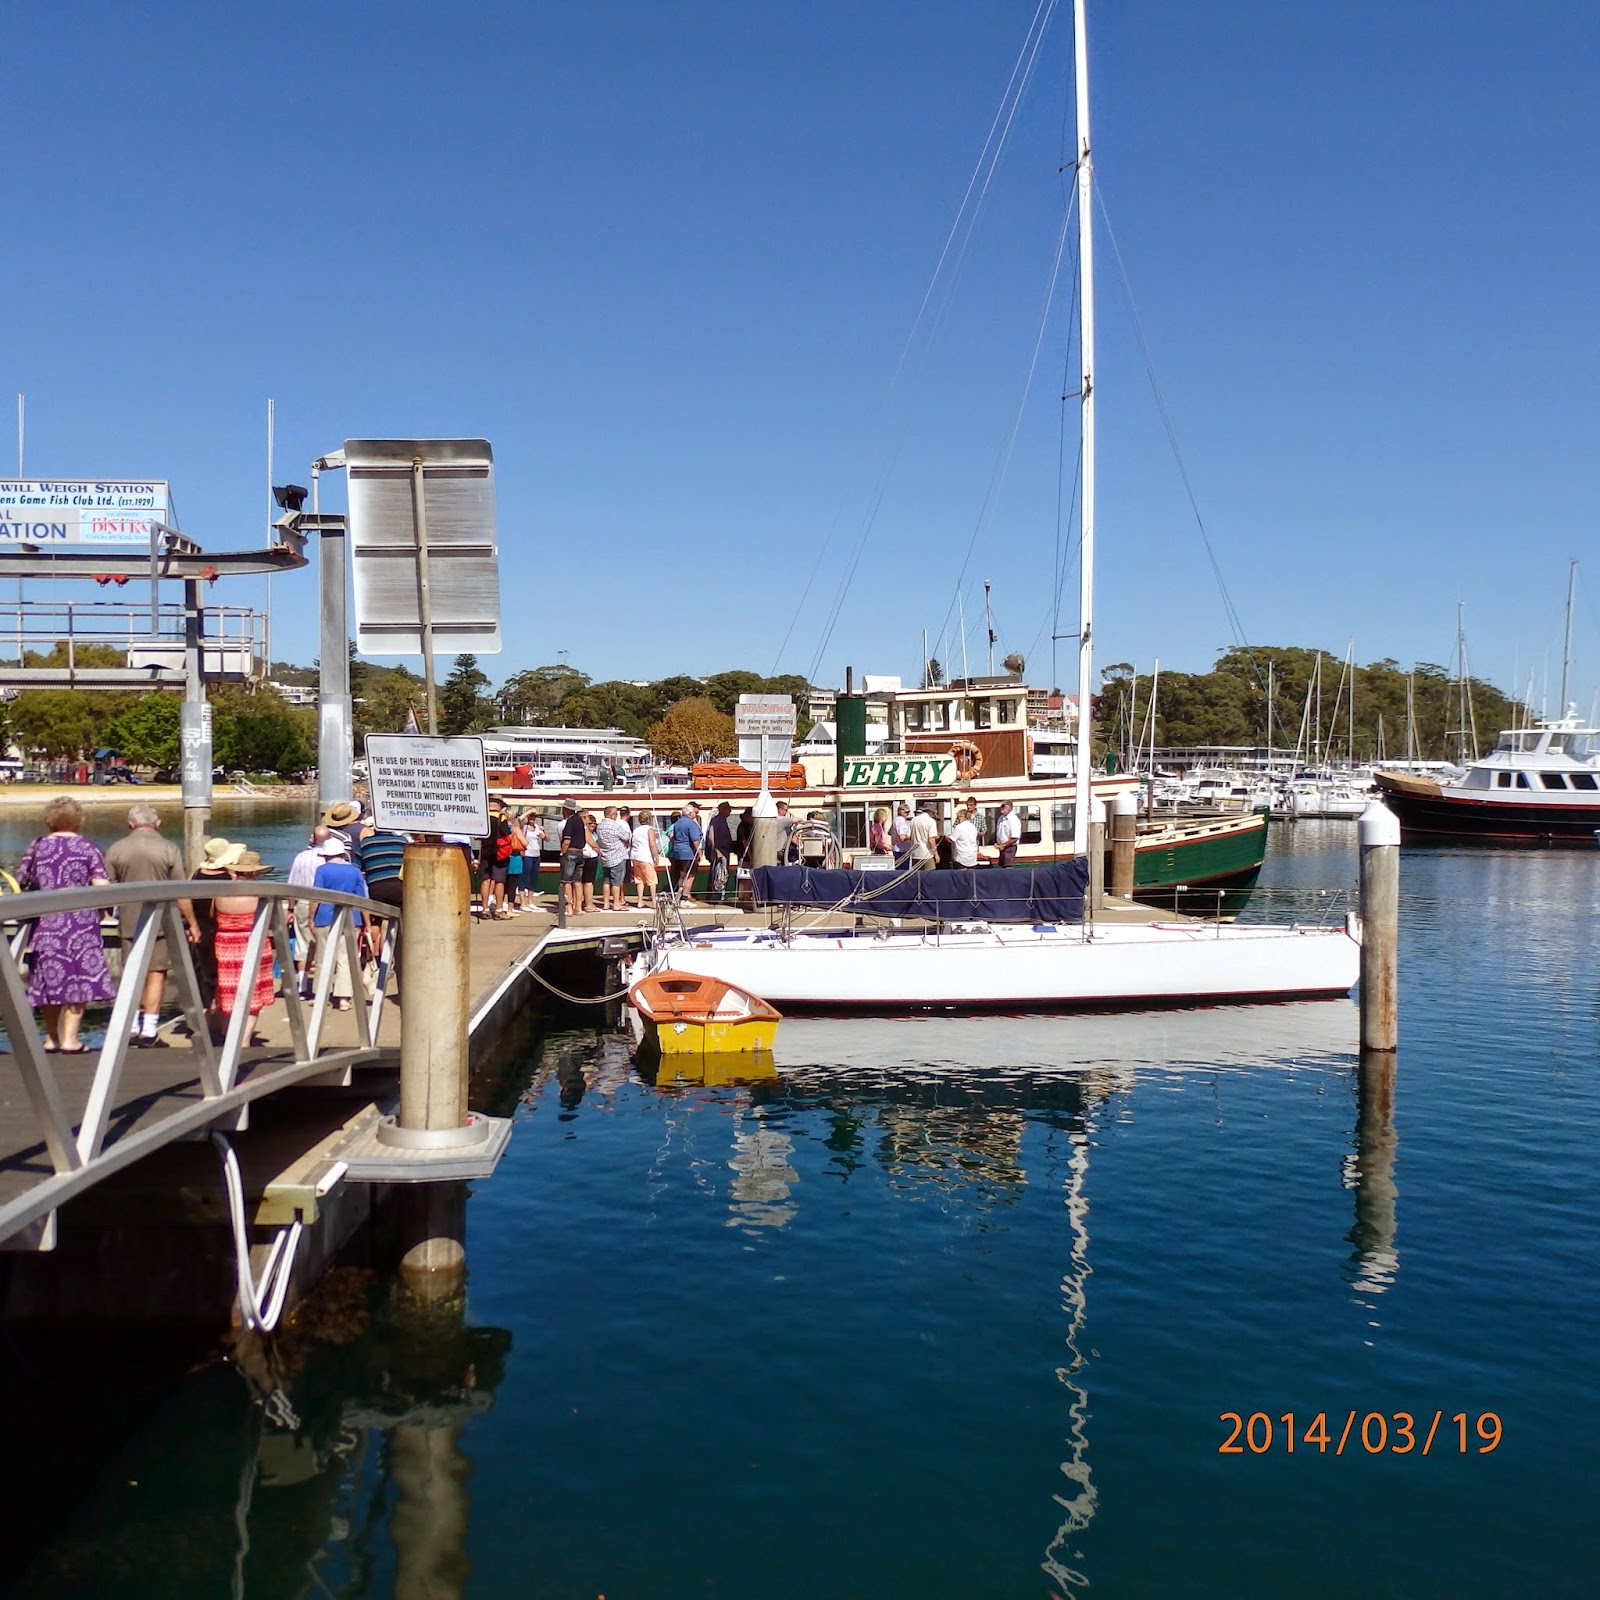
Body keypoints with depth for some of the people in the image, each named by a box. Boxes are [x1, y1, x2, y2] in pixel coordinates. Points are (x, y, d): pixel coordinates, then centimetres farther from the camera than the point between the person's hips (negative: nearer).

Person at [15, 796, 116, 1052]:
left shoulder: (36, 846, 7)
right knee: (78, 979, 2)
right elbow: (101, 888, -5)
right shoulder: (89, 848, 0)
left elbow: (19, 883, 9)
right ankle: (70, 1039, -1)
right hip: (81, 922, -2)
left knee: (49, 977, 12)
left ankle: (51, 1038, 19)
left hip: (45, 923, 3)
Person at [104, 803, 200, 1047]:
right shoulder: (168, 848, -5)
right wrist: (192, 923, 0)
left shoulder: (116, 849, 2)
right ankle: (149, 1030, 1)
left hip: (129, 921, 3)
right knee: (156, 973, 2)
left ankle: (133, 1026, 15)